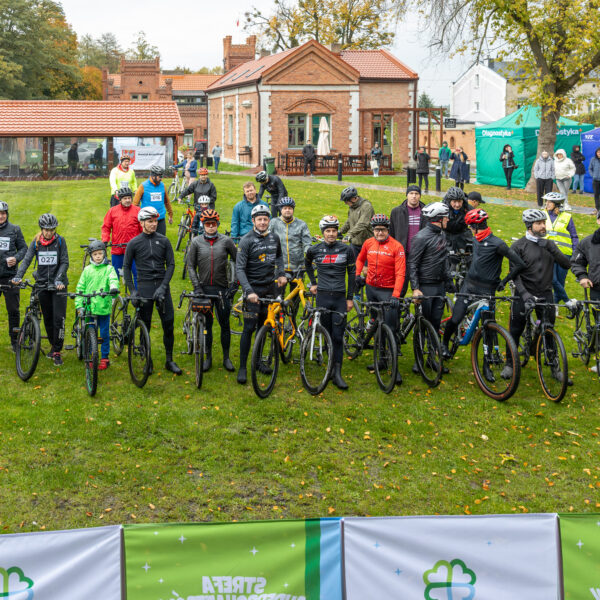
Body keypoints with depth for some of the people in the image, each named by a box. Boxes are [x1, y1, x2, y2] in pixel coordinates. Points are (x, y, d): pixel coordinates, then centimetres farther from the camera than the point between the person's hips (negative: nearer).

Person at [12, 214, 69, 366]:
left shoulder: (60, 241, -5)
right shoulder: (36, 242, 2)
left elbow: (64, 262, -8)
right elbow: (27, 260, -6)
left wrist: (58, 279, -22)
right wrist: (18, 276, -22)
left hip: (58, 284, -3)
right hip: (42, 284, 3)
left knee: (59, 318, -9)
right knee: (47, 318, 10)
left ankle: (57, 351, -2)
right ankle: (53, 346, 28)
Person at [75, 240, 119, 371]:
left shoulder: (109, 269, 2)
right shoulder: (87, 270, 9)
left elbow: (113, 279, -16)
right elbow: (80, 288, 9)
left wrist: (114, 287, -39)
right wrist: (79, 305, 1)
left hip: (104, 307, -2)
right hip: (89, 307, 2)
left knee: (104, 334, 4)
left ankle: (104, 359, 15)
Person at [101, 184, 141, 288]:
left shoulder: (137, 211, 0)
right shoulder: (113, 211, 4)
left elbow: (143, 228, 2)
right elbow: (106, 227, 8)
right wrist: (105, 241, -4)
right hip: (116, 248, 2)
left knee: (137, 274, -2)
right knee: (114, 275, 10)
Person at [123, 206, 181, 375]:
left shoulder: (164, 241, 4)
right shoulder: (134, 243, 0)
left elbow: (171, 264, 3)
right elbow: (126, 267, 4)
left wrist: (163, 286, -10)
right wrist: (132, 291, -4)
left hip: (162, 287, 1)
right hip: (144, 288, -1)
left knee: (168, 323, 0)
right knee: (145, 326, 3)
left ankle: (169, 360, 11)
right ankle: (147, 361, 16)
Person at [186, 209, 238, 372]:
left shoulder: (226, 241, -1)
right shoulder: (196, 242, 1)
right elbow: (191, 266, 3)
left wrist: (235, 283, -3)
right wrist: (197, 286, -6)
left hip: (222, 288, 0)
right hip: (204, 288, 1)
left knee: (225, 324, 4)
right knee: (206, 324, 6)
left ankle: (226, 357, 15)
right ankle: (208, 357, 16)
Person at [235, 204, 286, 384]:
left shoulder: (274, 238, 4)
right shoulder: (246, 240, -13)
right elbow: (239, 268, -18)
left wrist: (281, 273, 8)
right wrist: (249, 291, -28)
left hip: (270, 287, 5)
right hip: (253, 288, -5)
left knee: (264, 326, 12)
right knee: (249, 327, -7)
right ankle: (242, 367, -2)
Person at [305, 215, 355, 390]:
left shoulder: (346, 250, 1)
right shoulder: (314, 250, 3)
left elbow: (351, 274, 7)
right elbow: (307, 263, 26)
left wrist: (350, 298, 4)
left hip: (340, 298, -1)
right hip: (323, 297, 1)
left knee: (338, 336, -5)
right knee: (327, 334, 5)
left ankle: (337, 374, -6)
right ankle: (332, 367, 17)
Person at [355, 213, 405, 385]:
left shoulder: (396, 247, -13)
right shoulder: (368, 243, 2)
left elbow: (400, 273, -17)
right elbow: (360, 259, 23)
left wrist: (396, 295, -26)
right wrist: (358, 274, 8)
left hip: (387, 291, -5)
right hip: (371, 288, 5)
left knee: (390, 328, -8)